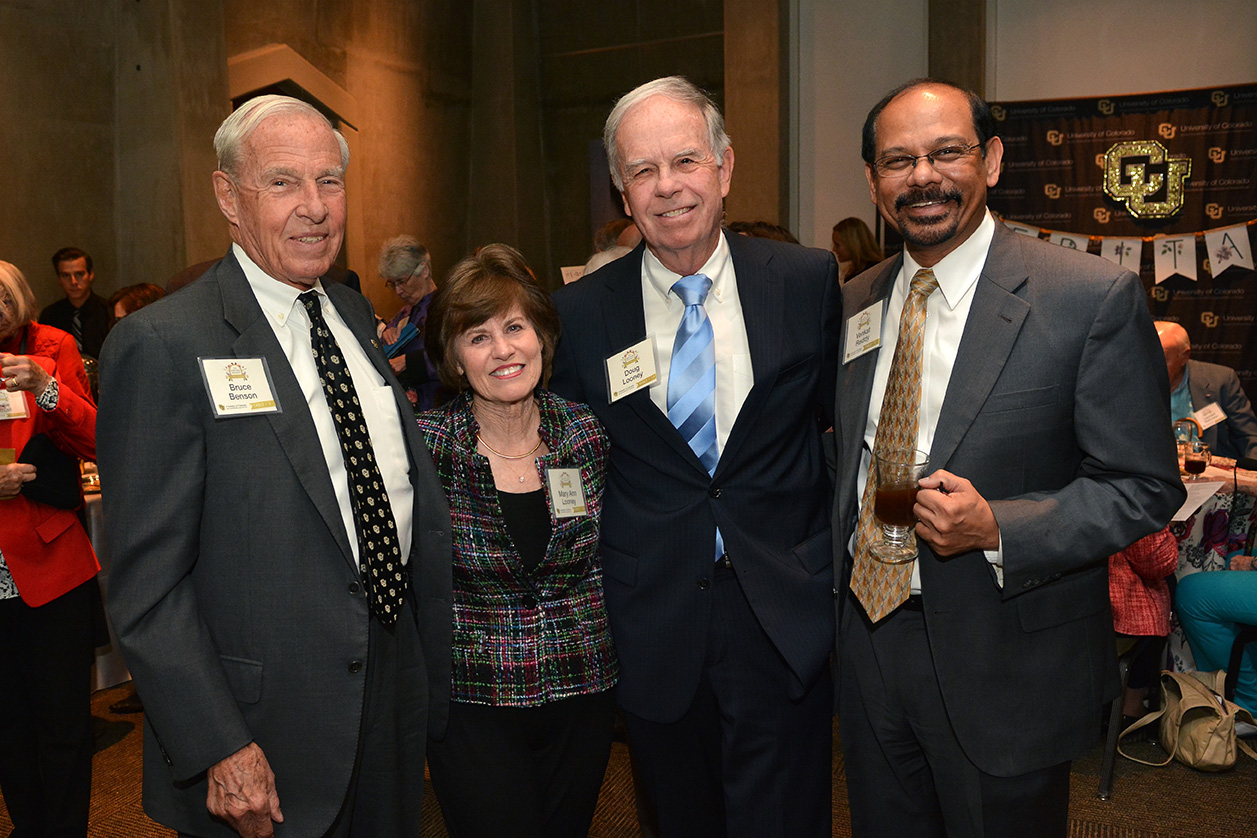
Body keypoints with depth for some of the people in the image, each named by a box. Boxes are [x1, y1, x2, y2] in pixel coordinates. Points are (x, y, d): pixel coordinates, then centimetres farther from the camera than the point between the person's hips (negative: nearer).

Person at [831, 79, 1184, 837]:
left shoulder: (1096, 298, -13)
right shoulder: (854, 304, 5)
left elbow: (1146, 488, -11)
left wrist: (996, 528, -25)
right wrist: (835, 569, 6)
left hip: (1004, 662, -4)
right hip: (868, 639, 5)